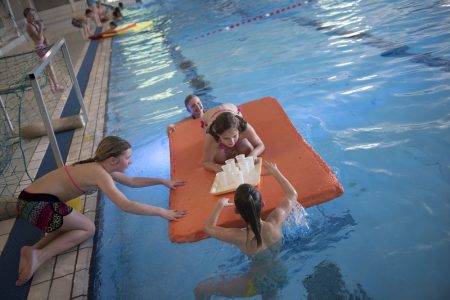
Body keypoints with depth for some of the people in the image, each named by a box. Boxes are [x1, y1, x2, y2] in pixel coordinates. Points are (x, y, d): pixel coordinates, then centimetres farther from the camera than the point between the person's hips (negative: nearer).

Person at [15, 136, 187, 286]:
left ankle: (34, 250, 6)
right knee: (88, 229, 3)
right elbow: (126, 205, -28)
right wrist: (161, 212, -22)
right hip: (38, 203, -10)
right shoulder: (100, 174, -19)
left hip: (34, 200, 10)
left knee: (77, 225, 19)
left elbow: (131, 181, 22)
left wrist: (163, 181, 20)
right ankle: (40, 256, -8)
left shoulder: (101, 167, 10)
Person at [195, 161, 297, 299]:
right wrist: (274, 171, 1)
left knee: (201, 289, 10)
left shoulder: (240, 238, -33)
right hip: (279, 275, 4)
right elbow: (292, 195, -7)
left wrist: (220, 204, -2)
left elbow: (209, 228, -13)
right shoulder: (275, 222, -26)